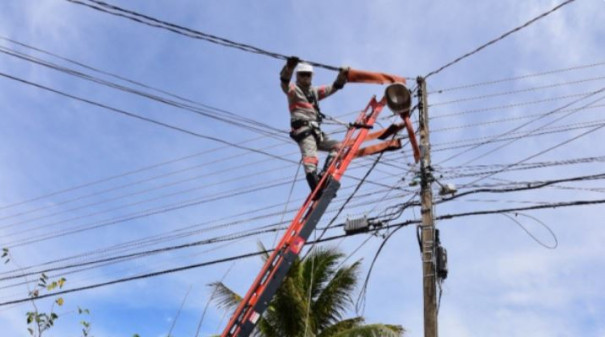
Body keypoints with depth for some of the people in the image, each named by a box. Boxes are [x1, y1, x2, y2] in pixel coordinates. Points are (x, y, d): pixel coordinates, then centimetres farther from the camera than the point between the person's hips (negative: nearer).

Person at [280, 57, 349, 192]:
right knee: (310, 157, -26)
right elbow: (284, 81, -17)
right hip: (303, 130, -8)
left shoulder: (315, 91, 25)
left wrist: (343, 74, 1)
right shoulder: (293, 90, 6)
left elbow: (334, 87, 21)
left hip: (315, 131, 8)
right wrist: (289, 66, -38)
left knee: (337, 146, 4)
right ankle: (316, 188, -44)